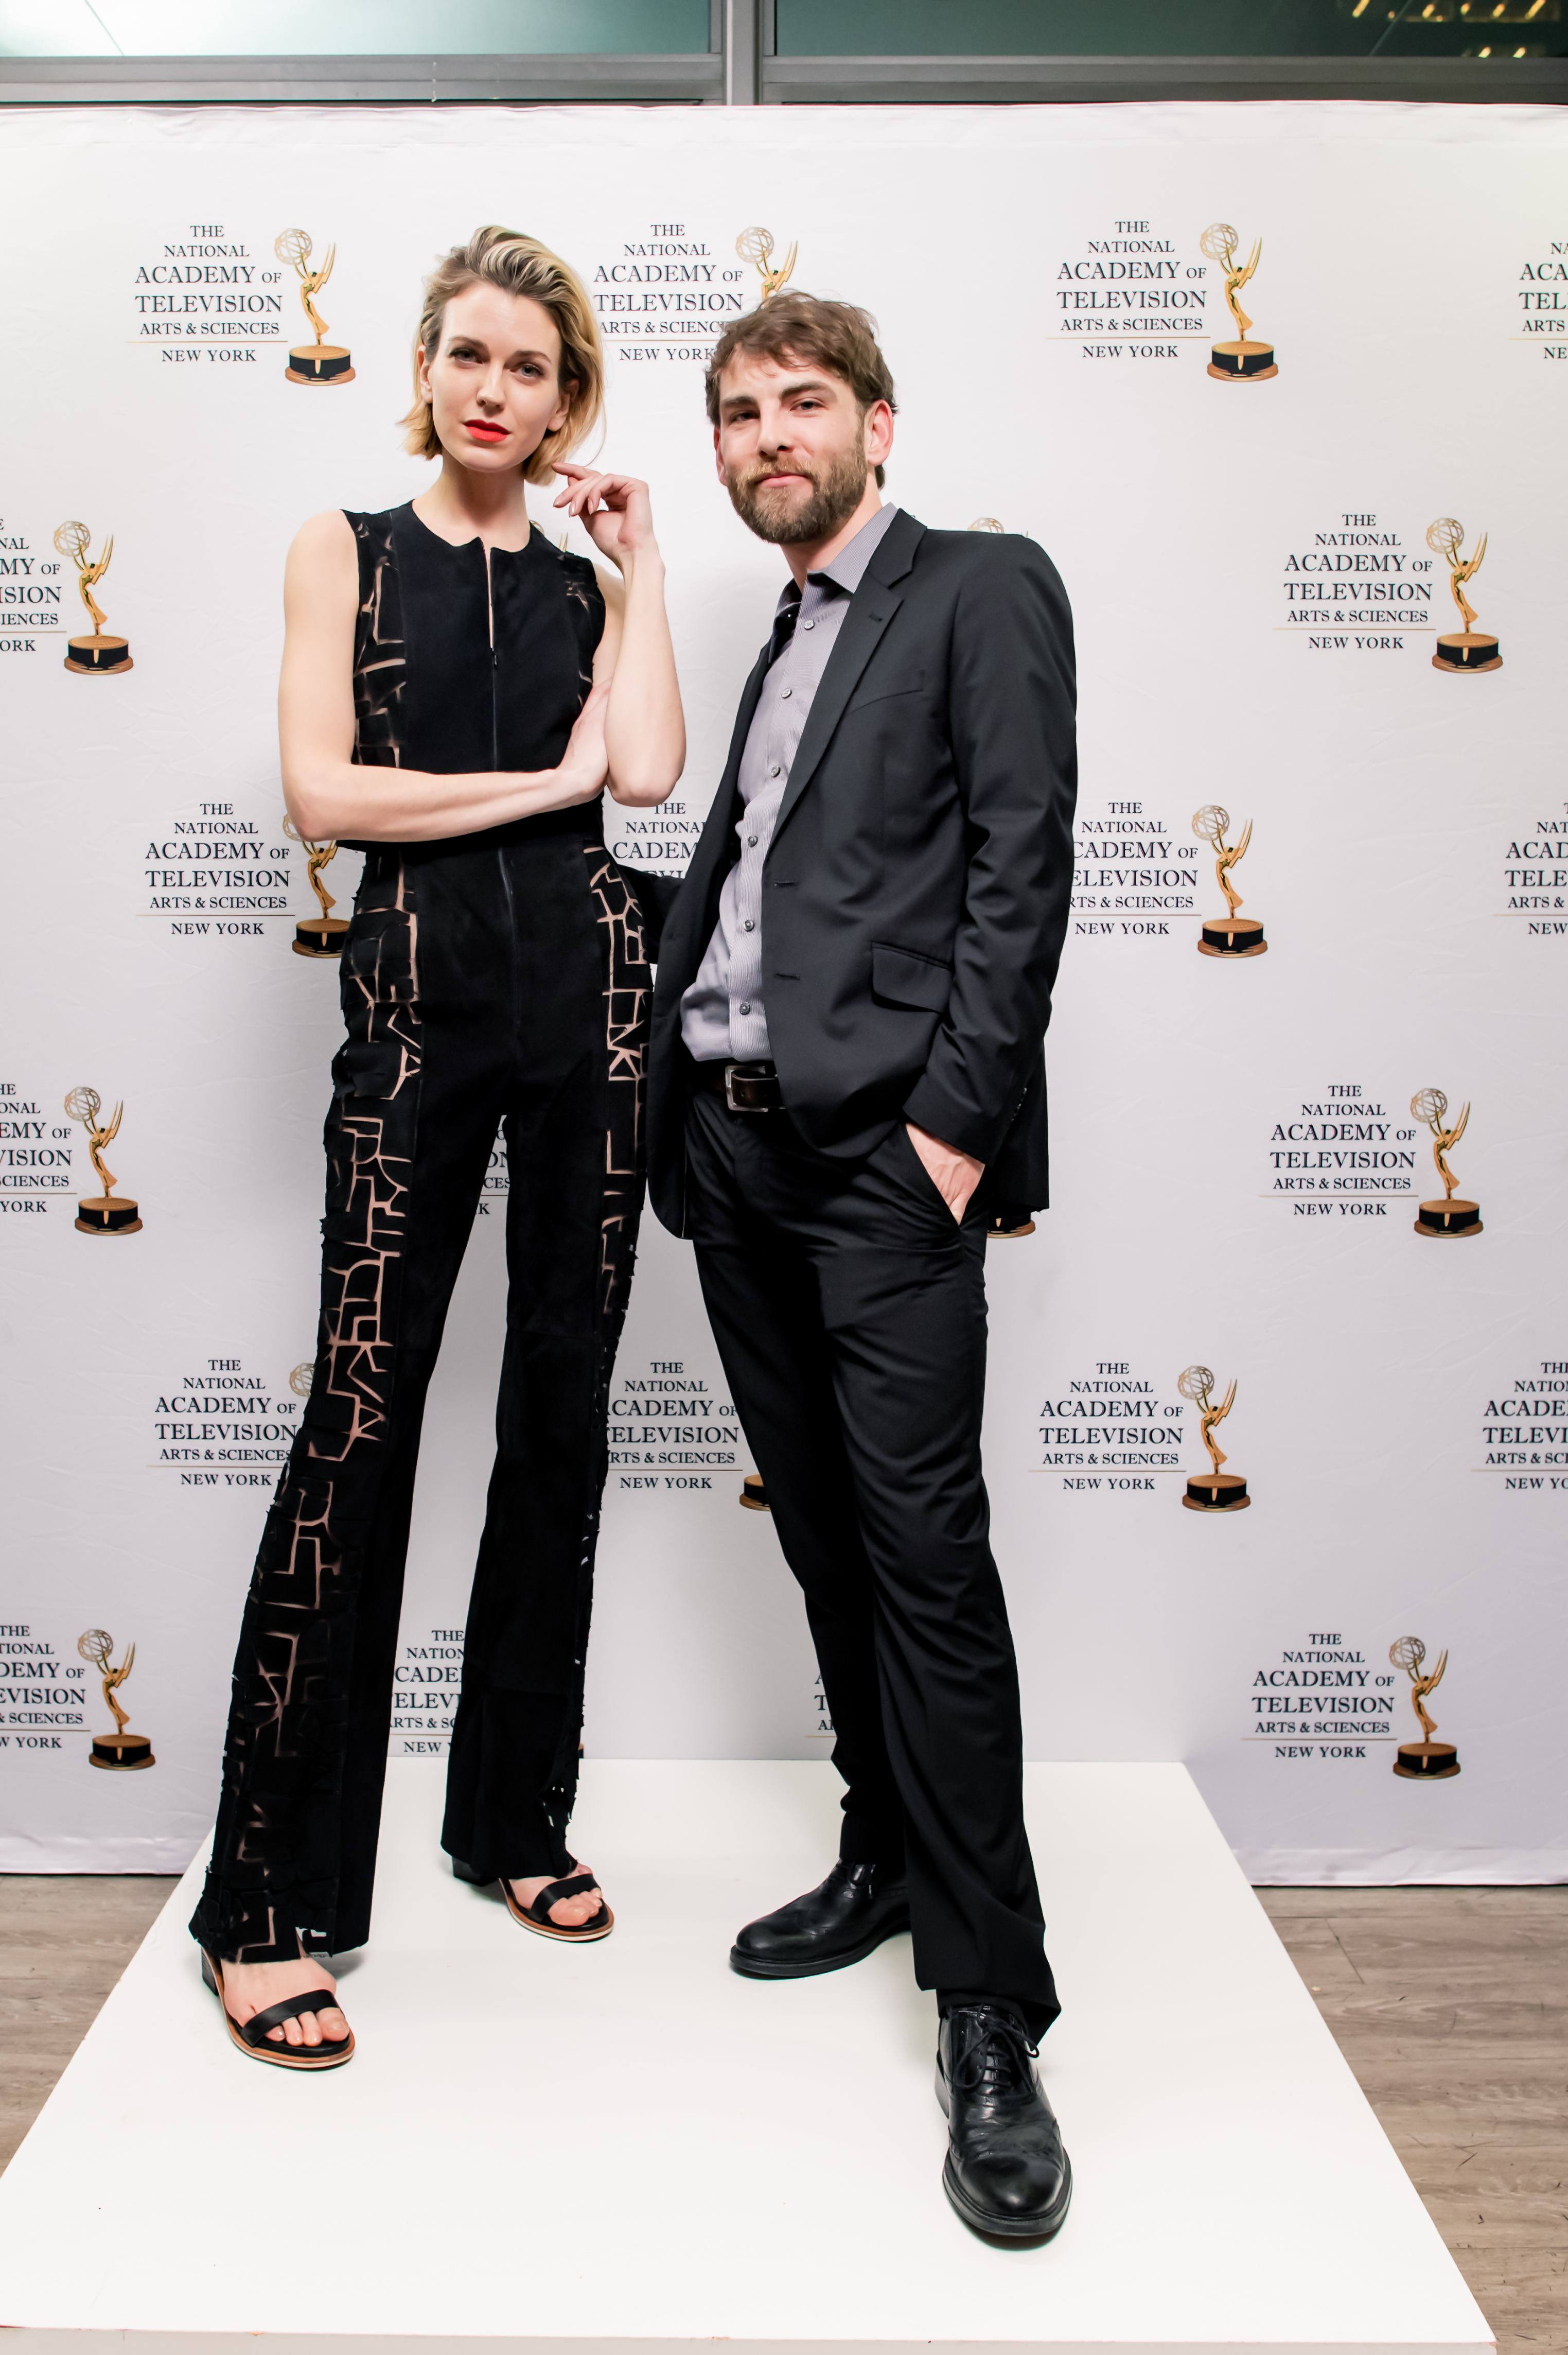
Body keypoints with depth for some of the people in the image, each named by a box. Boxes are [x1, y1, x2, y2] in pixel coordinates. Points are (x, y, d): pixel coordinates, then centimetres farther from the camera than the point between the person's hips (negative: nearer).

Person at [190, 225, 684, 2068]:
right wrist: (544, 779, -3)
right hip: (419, 991, -3)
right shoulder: (344, 553, 10)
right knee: (361, 1416, -8)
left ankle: (515, 1815, 22)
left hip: (585, 986, 4)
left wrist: (638, 567, 6)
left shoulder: (587, 584, 16)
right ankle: (271, 1902, 3)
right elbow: (320, 789, -4)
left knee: (561, 1411, 6)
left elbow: (648, 770, -2)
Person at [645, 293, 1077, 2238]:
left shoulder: (984, 587, 2)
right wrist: (681, 1094, 7)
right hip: (731, 1141, 7)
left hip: (879, 1147, -7)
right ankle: (885, 1861, 28)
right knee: (826, 1542, 13)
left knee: (926, 1556, -8)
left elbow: (1022, 860, -9)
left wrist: (958, 1121, -17)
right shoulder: (778, 639, 24)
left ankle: (991, 2014, 1)